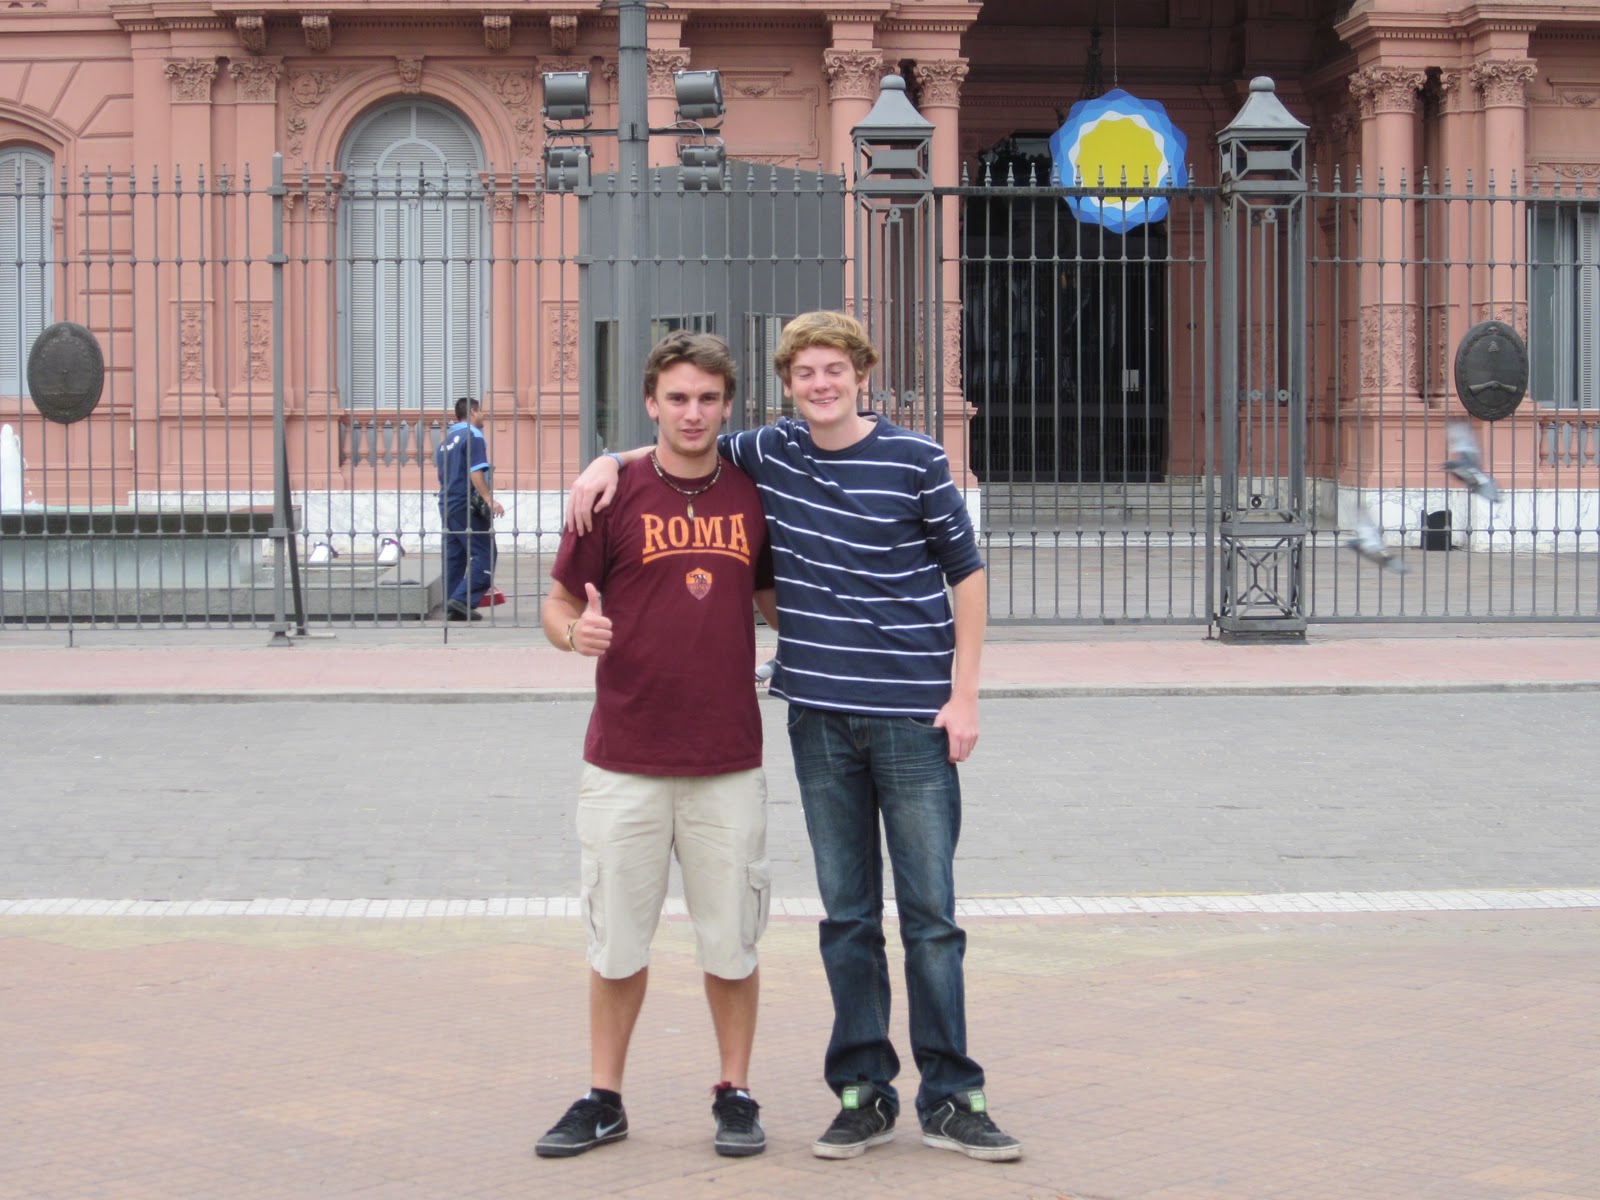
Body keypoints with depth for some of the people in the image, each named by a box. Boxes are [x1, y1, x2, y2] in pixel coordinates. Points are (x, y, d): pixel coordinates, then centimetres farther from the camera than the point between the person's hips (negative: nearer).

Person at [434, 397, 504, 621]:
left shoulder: (446, 439, 18)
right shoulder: (473, 436, -8)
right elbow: (476, 473, -19)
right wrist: (489, 499, -23)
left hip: (447, 505, 9)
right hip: (467, 505, -9)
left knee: (454, 557, 10)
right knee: (484, 555, -8)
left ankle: (451, 606, 7)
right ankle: (463, 600, -19)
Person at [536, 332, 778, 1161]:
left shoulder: (752, 496, 6)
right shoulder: (615, 495, -2)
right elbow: (558, 603, 3)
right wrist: (576, 633, -19)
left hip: (728, 759, 2)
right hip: (626, 758, -1)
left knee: (731, 940, 7)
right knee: (617, 939, 8)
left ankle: (736, 1095, 21)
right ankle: (603, 1099, 20)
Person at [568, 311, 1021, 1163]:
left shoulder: (916, 460, -4)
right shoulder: (771, 454, 6)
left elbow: (965, 572, 2)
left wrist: (964, 694, -3)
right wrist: (608, 461, 1)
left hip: (913, 715, -3)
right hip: (821, 717, 3)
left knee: (930, 915, 1)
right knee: (846, 915, 8)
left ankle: (950, 1099, 8)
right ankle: (863, 1092, 16)